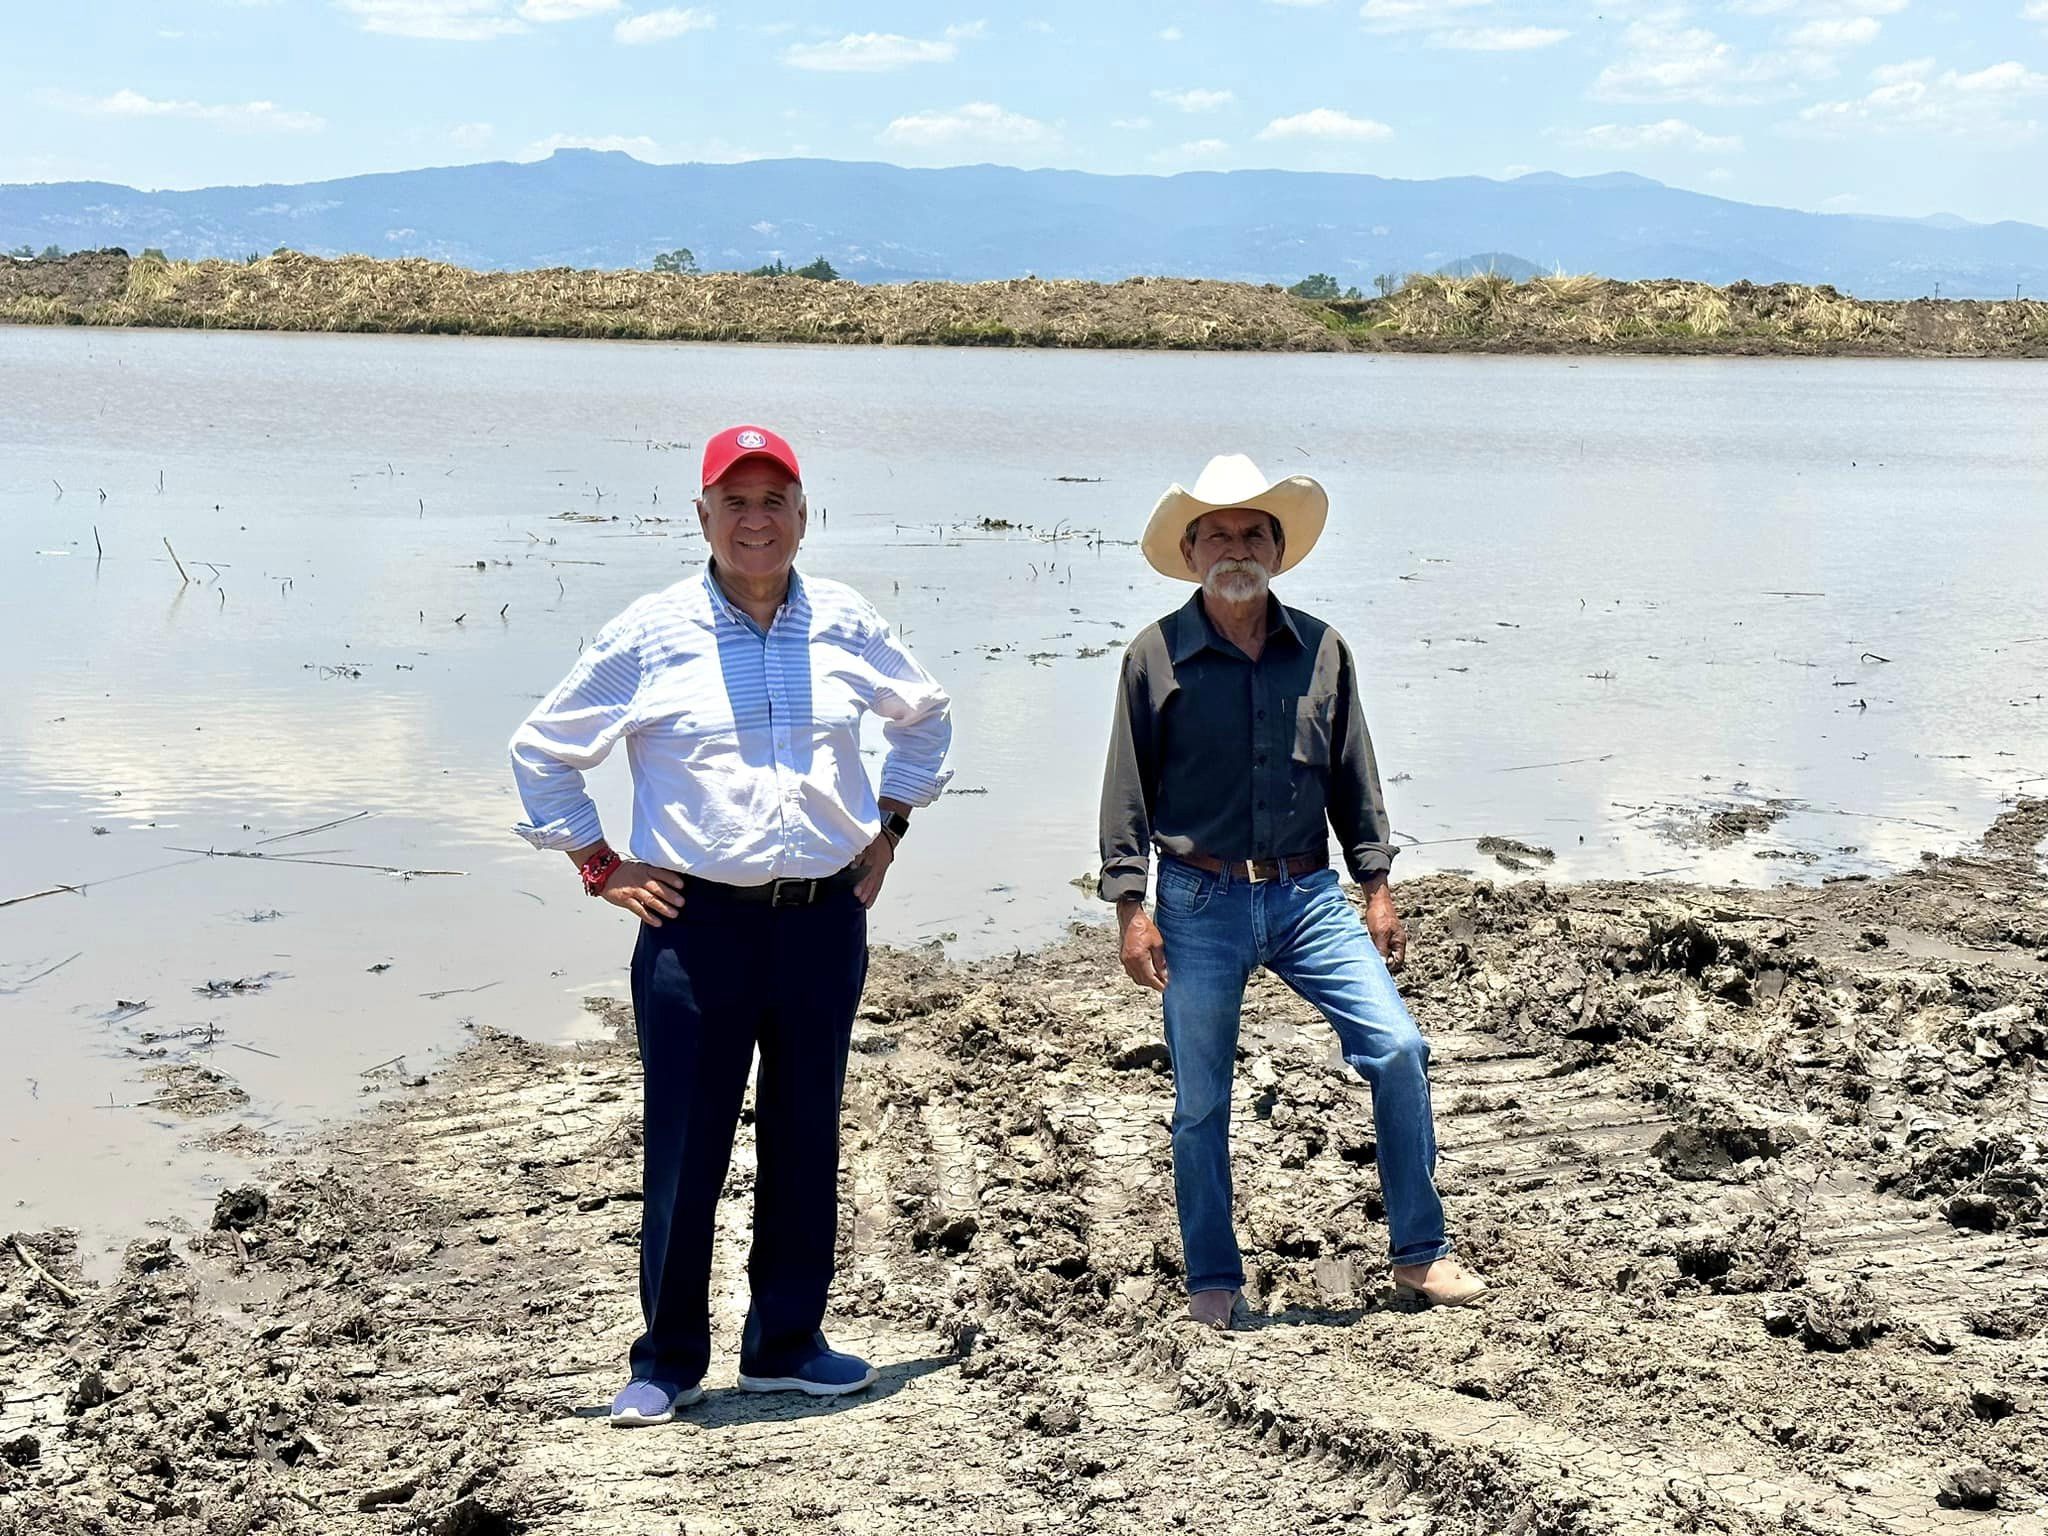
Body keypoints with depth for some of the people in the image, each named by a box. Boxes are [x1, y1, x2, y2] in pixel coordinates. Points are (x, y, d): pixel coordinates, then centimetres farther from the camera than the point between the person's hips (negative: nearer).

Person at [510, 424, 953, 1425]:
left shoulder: (847, 628, 6)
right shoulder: (649, 636, -3)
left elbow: (926, 717, 24)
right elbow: (542, 752, 6)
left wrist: (887, 829, 15)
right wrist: (600, 868, 1)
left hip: (825, 920, 3)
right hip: (697, 922, -3)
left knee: (806, 1142, 11)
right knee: (684, 1149, 0)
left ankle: (788, 1343, 25)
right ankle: (667, 1361, 15)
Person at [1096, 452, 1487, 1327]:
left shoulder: (1321, 650, 6)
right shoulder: (1157, 656, -2)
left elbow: (1353, 778, 12)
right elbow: (1127, 792, 0)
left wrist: (1377, 888, 9)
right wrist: (1131, 910, -6)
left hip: (1307, 894, 2)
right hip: (1200, 902, -2)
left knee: (1397, 1048, -7)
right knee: (1200, 1101, 5)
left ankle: (1420, 1255, 6)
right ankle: (1213, 1281, 20)